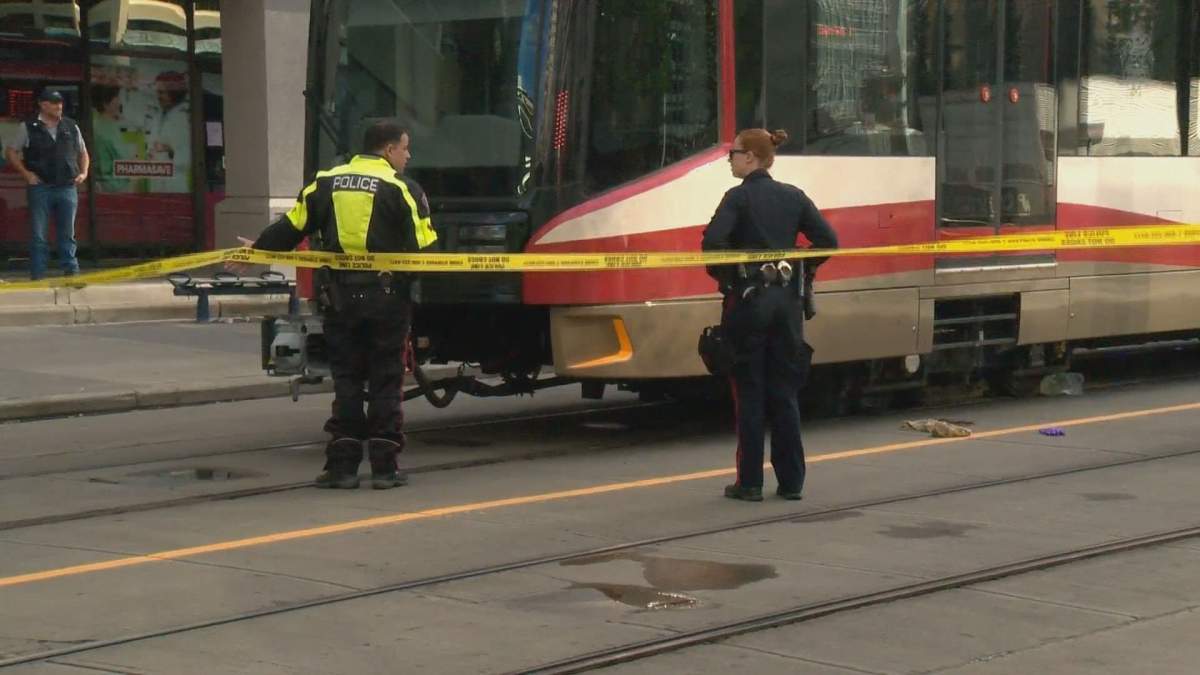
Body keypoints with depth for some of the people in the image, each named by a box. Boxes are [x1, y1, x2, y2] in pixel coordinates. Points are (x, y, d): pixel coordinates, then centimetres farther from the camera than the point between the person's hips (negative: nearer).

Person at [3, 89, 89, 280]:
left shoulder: (71, 127, 10)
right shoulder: (28, 128, 1)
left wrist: (83, 172, 7)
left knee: (68, 235, 5)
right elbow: (10, 152, 5)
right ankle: (37, 276, 3)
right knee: (38, 236, 0)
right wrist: (26, 173, -4)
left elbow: (83, 153, 22)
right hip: (40, 187, -2)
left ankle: (72, 271, 9)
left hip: (68, 187, 2)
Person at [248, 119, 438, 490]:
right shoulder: (401, 189, -5)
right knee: (386, 383, 5)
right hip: (385, 298, -3)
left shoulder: (326, 184, 6)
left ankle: (342, 464, 6)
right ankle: (384, 466, 6)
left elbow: (291, 227, 9)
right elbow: (423, 247, -7)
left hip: (339, 298, 3)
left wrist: (256, 250, 23)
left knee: (346, 380, 9)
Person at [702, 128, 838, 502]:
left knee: (749, 392, 2)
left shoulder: (739, 197, -9)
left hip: (748, 299, -5)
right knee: (784, 392, 10)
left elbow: (713, 241, -22)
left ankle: (750, 482, 3)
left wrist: (722, 276, -5)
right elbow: (828, 240, 3)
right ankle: (791, 481, 11)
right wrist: (802, 272, 12)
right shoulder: (793, 197, 7)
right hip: (788, 299, 5)